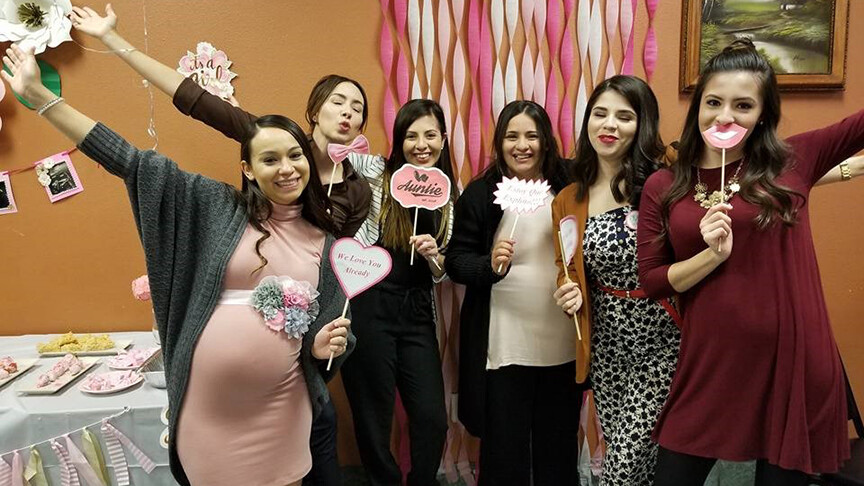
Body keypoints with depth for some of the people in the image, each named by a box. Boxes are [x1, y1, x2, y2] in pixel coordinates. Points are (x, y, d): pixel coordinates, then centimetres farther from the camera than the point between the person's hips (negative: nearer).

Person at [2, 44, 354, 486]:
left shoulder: (324, 242, 4)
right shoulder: (217, 208, -1)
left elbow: (329, 328, 12)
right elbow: (131, 162, -2)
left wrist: (327, 344, -11)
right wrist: (39, 95, -3)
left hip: (278, 404, 1)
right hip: (206, 400, -1)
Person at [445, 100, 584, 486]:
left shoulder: (567, 188, 0)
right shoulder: (480, 193, -6)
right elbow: (455, 261, -6)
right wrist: (490, 265, -25)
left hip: (563, 345, 3)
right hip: (502, 347, -2)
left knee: (559, 449, 19)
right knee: (504, 451, 10)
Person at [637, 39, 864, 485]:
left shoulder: (793, 162, -2)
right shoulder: (663, 187, -1)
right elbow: (651, 281, -3)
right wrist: (713, 254, -15)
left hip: (792, 368, 0)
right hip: (708, 368, 1)